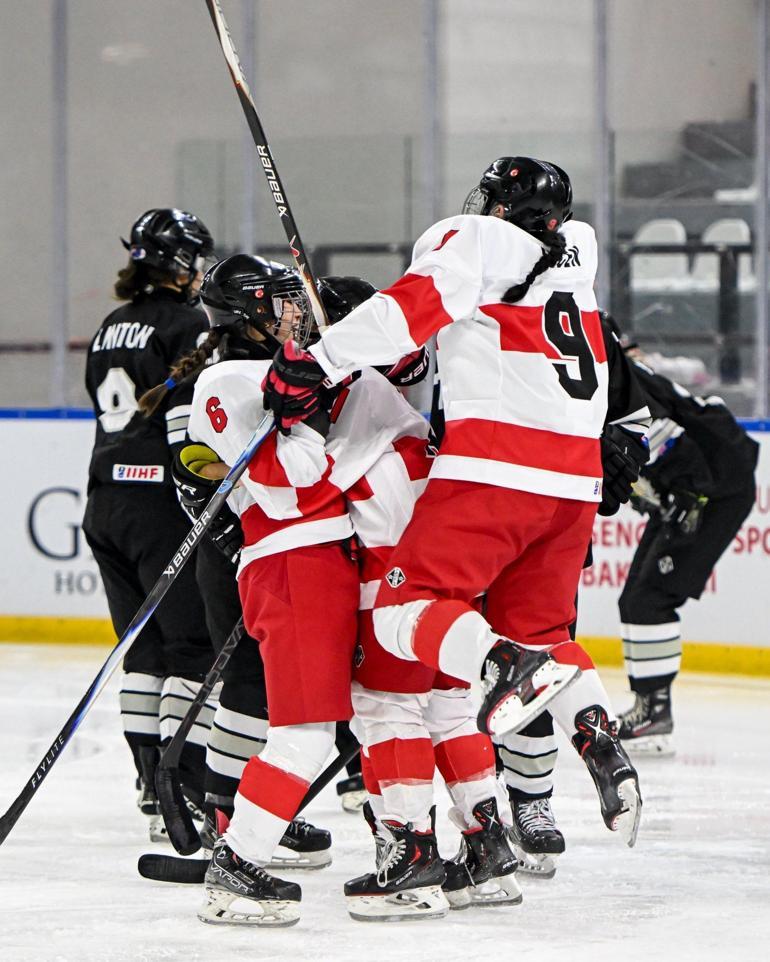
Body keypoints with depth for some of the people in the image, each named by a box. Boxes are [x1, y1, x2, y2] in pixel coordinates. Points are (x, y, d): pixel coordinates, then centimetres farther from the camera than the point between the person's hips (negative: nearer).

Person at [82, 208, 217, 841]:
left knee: (145, 650, 12)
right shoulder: (186, 325, -9)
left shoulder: (111, 330, 16)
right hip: (160, 504, -8)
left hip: (106, 498, 8)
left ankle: (154, 787, 12)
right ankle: (186, 799, -12)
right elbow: (190, 431, -17)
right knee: (195, 647, -5)